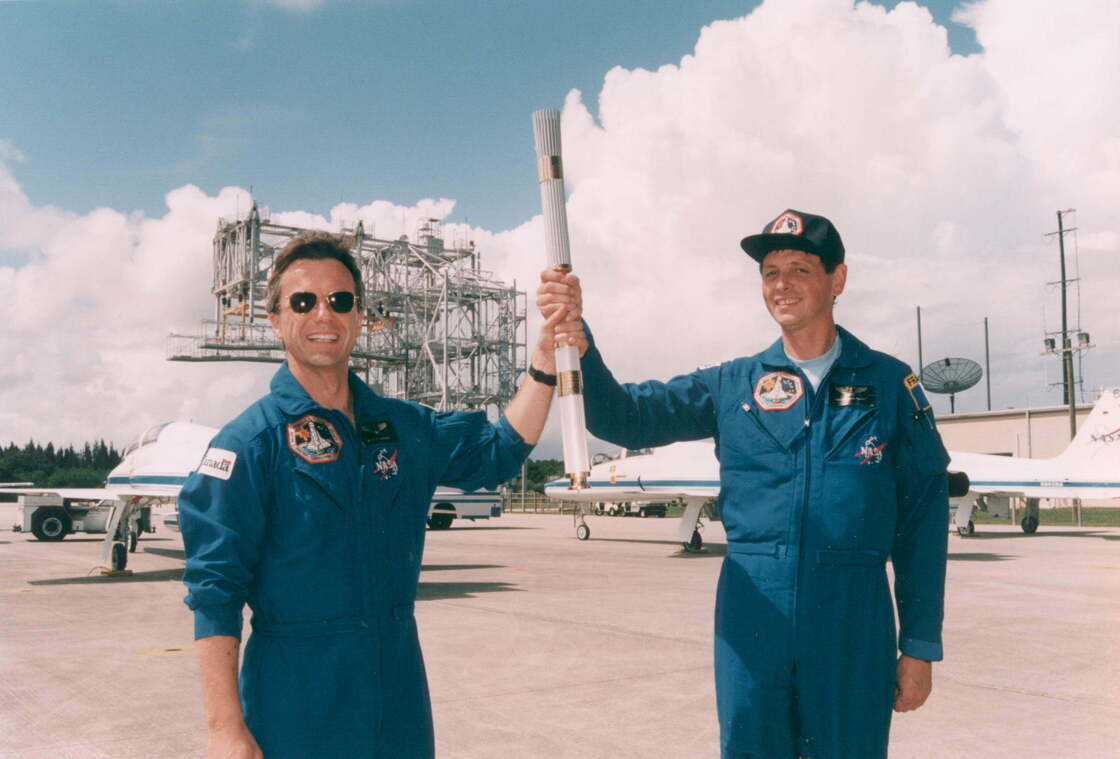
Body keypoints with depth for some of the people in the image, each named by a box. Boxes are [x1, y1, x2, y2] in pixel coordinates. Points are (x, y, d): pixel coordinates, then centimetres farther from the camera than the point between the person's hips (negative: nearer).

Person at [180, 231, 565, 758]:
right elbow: (213, 590, -12)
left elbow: (500, 449, 13)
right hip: (296, 705, -5)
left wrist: (546, 357, -2)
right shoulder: (252, 440, -9)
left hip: (401, 691, 5)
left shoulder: (404, 427, 7)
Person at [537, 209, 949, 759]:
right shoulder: (732, 385, 7)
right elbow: (626, 417, -1)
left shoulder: (889, 384, 3)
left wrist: (920, 646, 1)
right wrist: (577, 337, -19)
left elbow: (922, 520, 3)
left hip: (852, 630, -1)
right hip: (751, 628, 1)